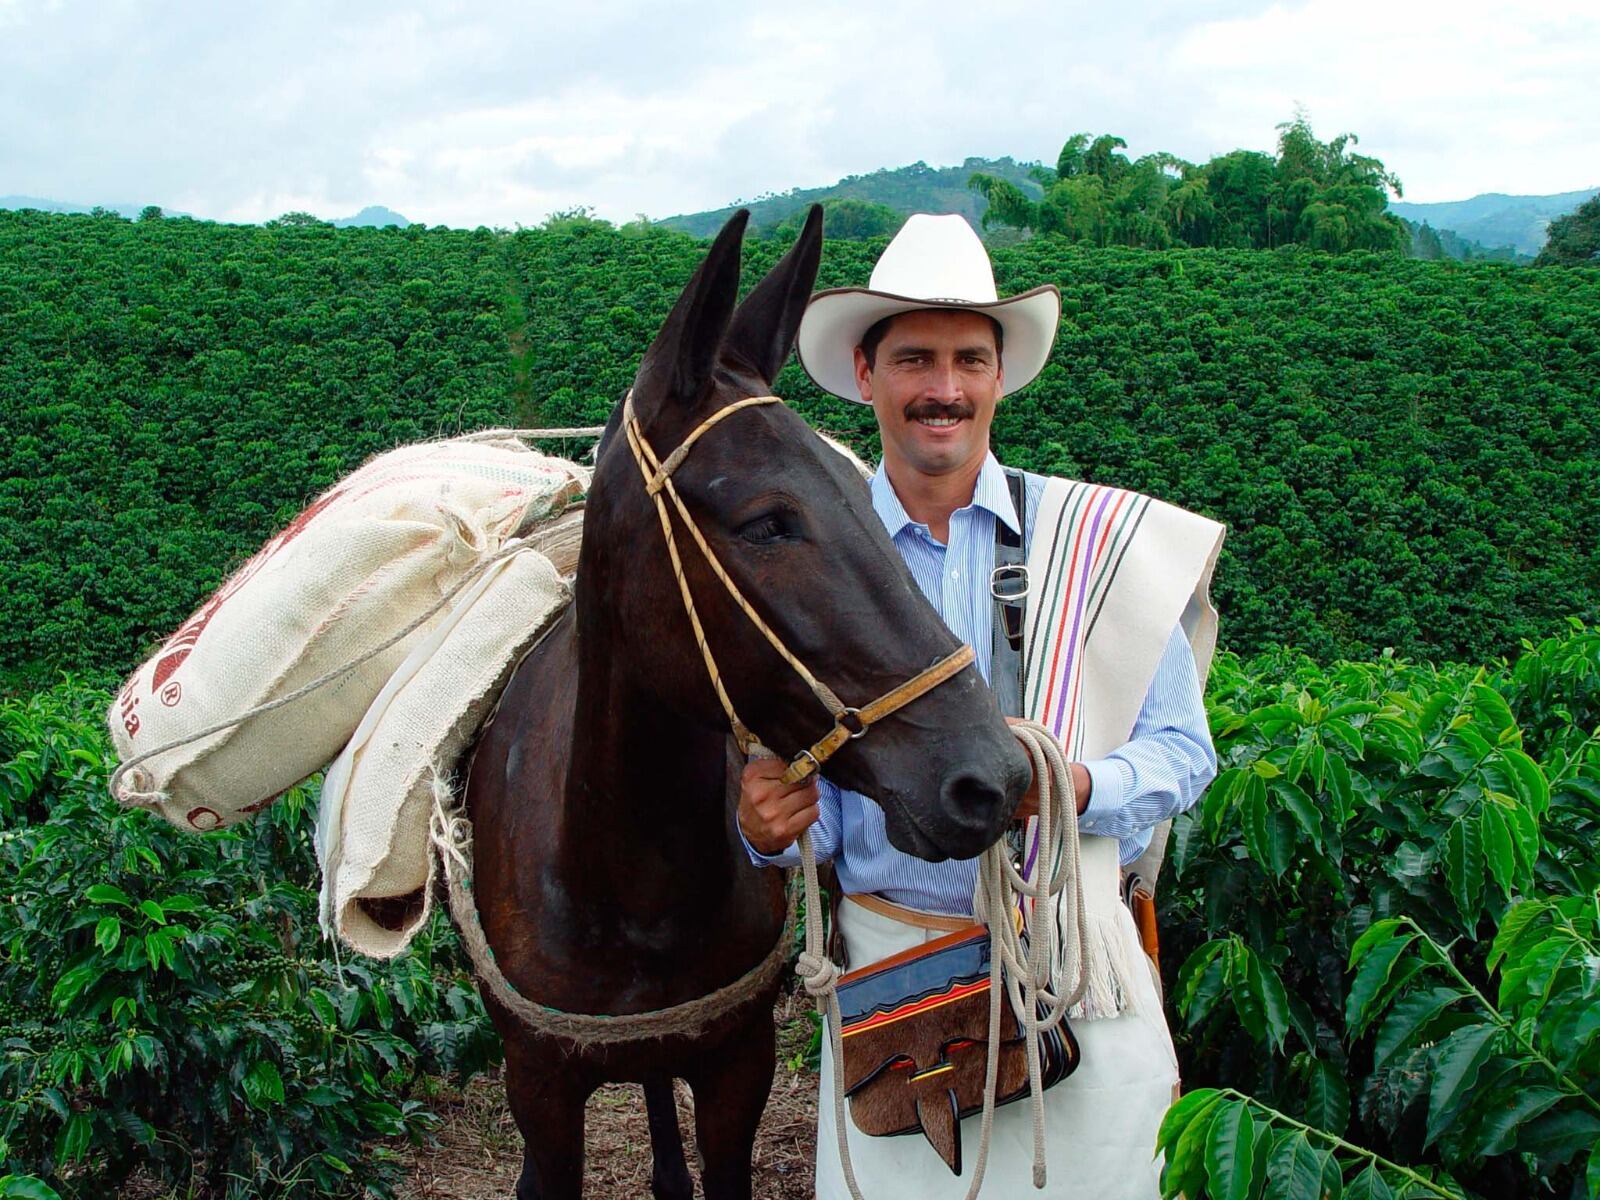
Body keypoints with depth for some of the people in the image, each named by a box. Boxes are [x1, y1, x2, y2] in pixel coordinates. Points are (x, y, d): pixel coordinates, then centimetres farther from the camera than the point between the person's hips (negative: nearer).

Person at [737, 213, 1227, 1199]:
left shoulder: (1103, 541, -4)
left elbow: (1183, 752, -2)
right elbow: (801, 778, 4)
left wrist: (1074, 785, -21)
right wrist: (769, 826, -18)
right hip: (886, 955, 1)